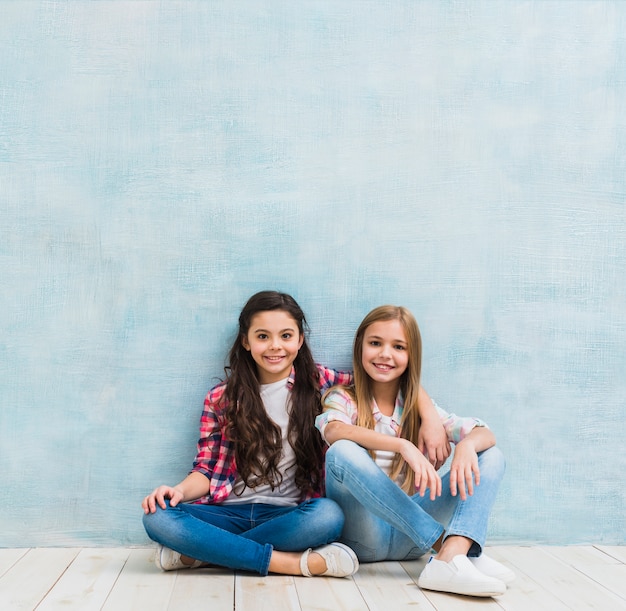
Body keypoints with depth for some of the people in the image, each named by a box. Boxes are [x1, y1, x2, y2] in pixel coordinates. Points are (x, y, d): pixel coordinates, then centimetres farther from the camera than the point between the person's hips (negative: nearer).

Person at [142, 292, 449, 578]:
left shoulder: (320, 383, 6)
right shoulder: (221, 399, 9)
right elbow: (206, 469, 8)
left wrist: (431, 419, -6)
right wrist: (180, 490, -14)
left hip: (288, 515, -1)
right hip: (230, 513, 1)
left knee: (328, 515, -35)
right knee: (157, 517, -27)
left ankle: (198, 553, -21)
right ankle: (302, 562, -25)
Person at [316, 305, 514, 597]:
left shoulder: (419, 407, 11)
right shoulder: (344, 399, 0)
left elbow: (484, 433, -1)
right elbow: (333, 430, -26)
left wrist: (467, 444, -26)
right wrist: (403, 446, -39)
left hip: (409, 536, 4)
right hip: (362, 534, -4)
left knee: (491, 456, -7)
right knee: (341, 453, -31)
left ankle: (450, 558, -34)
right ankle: (445, 544, -31)